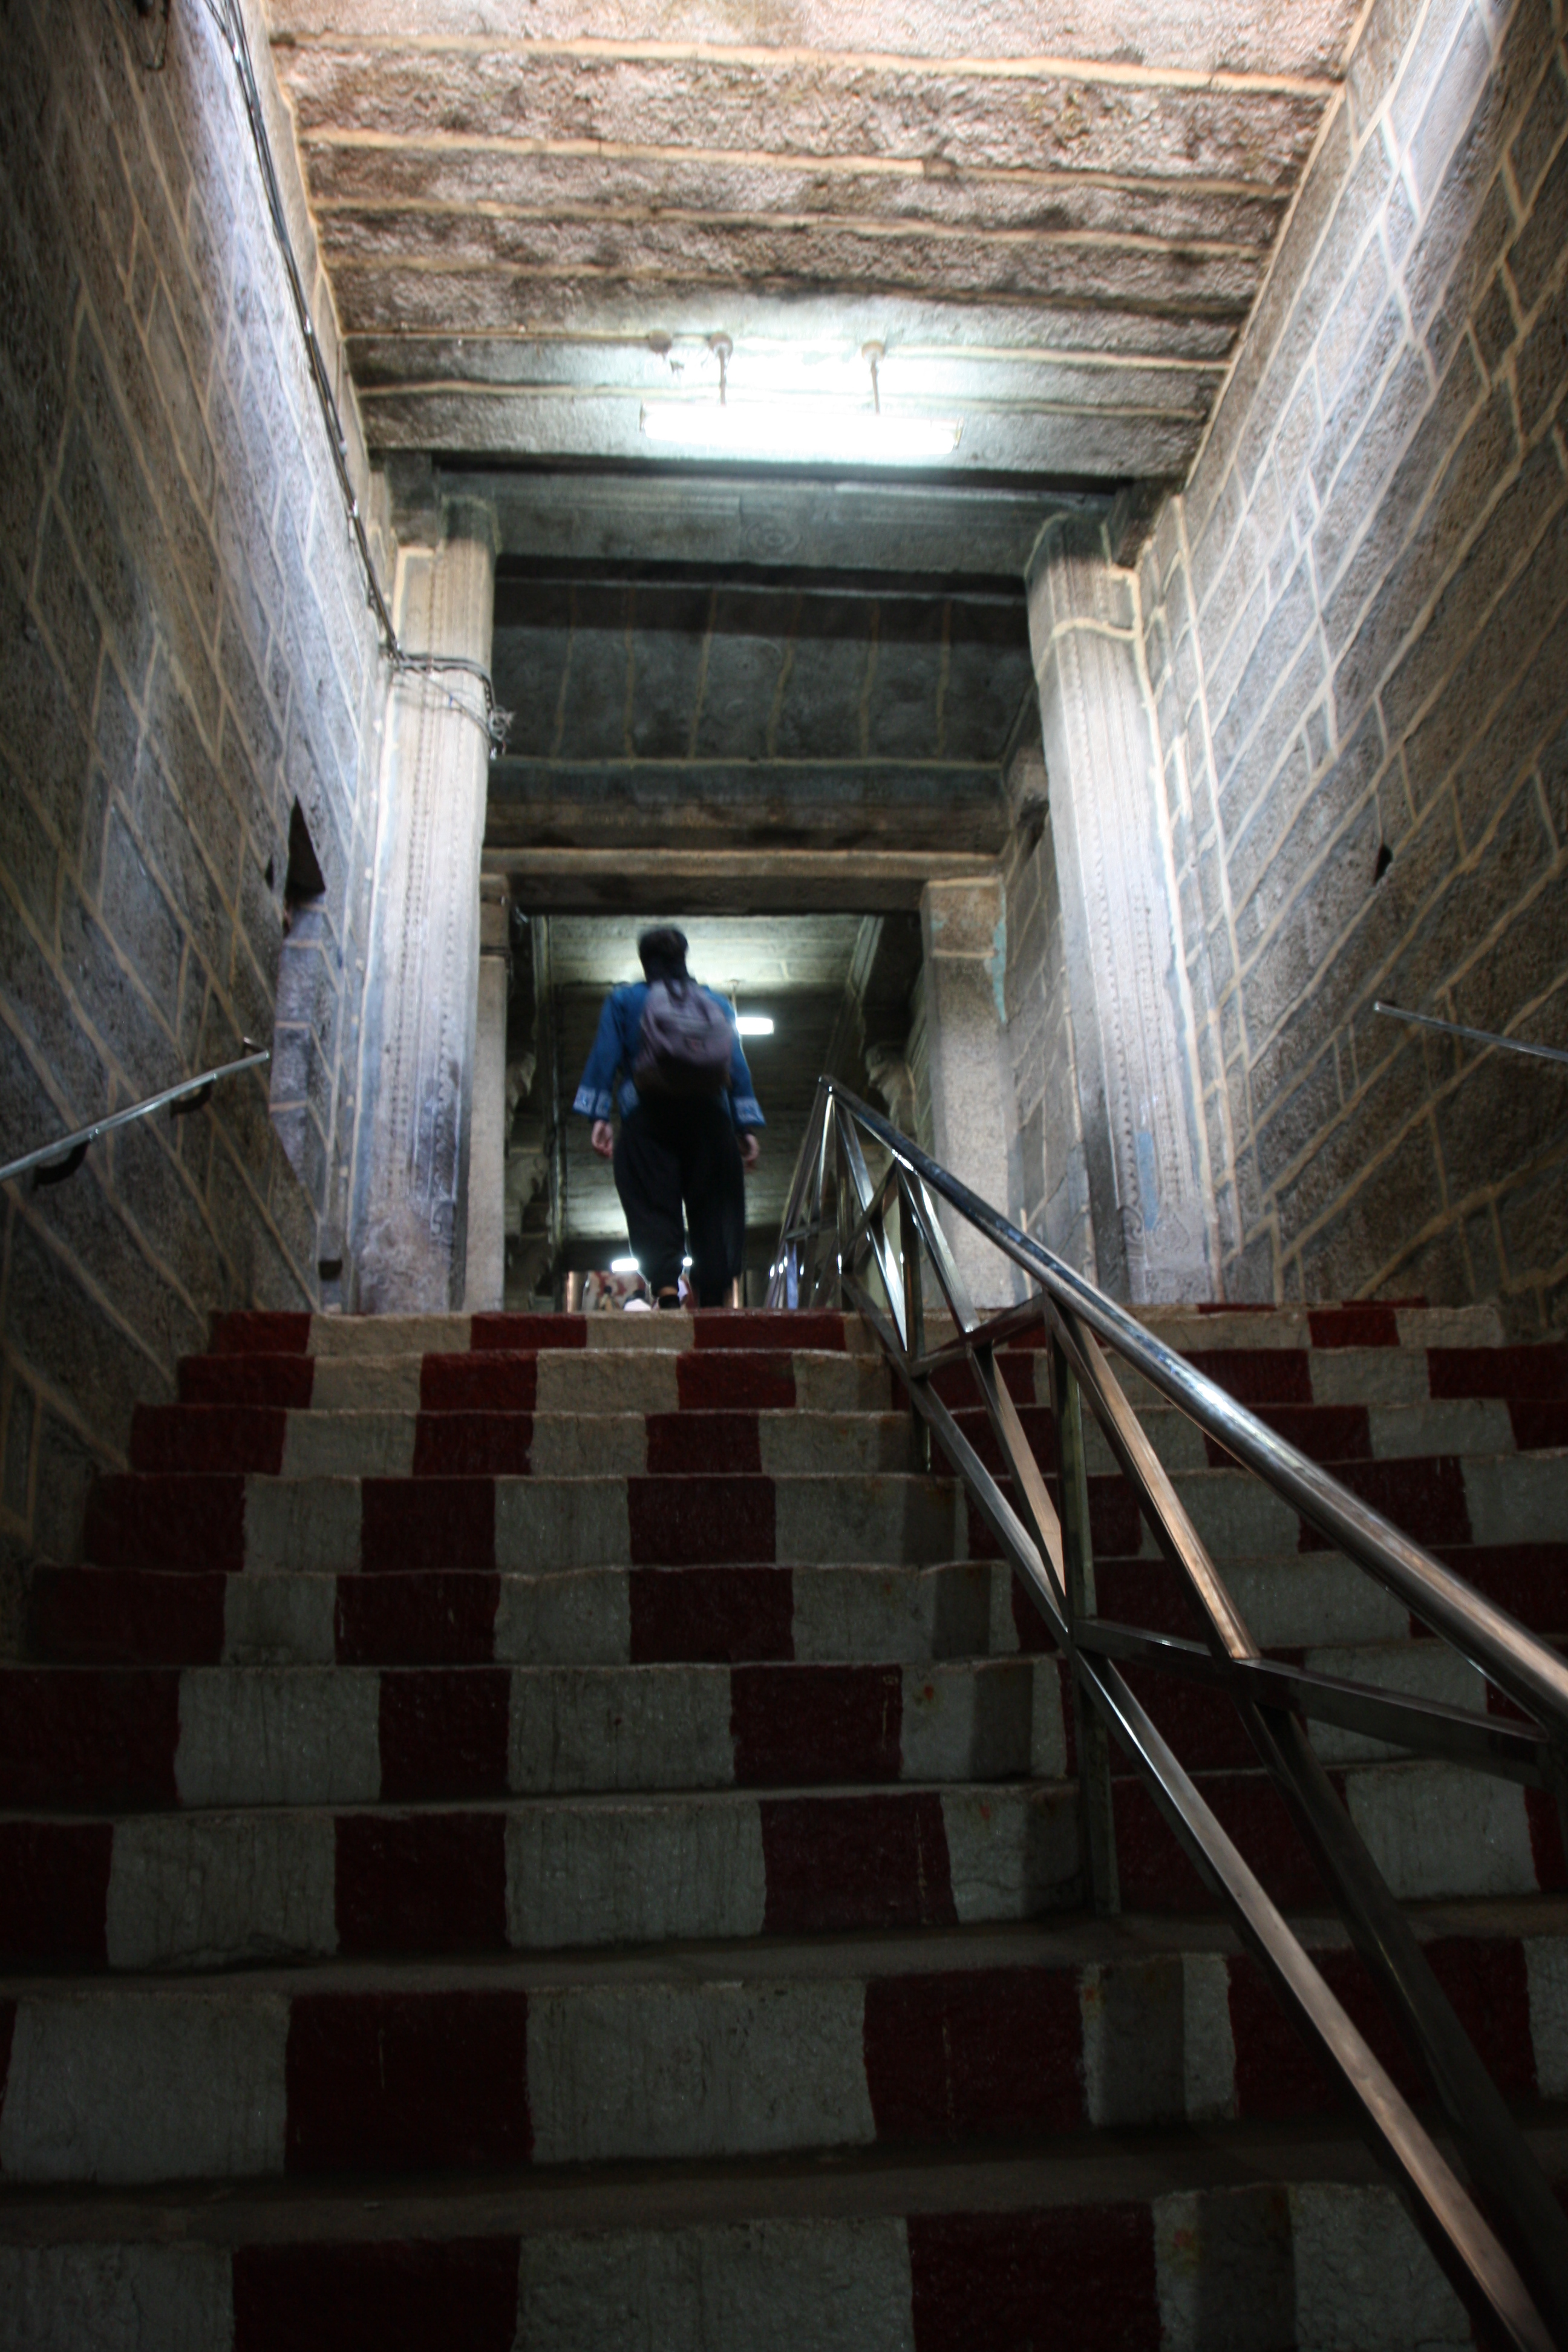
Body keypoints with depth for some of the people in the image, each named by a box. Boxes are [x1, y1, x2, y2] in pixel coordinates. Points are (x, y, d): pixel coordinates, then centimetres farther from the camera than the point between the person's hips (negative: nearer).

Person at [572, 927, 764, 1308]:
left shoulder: (623, 1000, 16)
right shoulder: (716, 1002, 20)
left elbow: (605, 1058, 5)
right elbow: (737, 1066, 12)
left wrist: (599, 1117, 1)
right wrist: (747, 1128, 9)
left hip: (647, 1118, -1)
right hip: (709, 1116, 1)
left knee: (653, 1208, -7)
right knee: (715, 1212, 2)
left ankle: (666, 1287, -28)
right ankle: (713, 1301, -8)